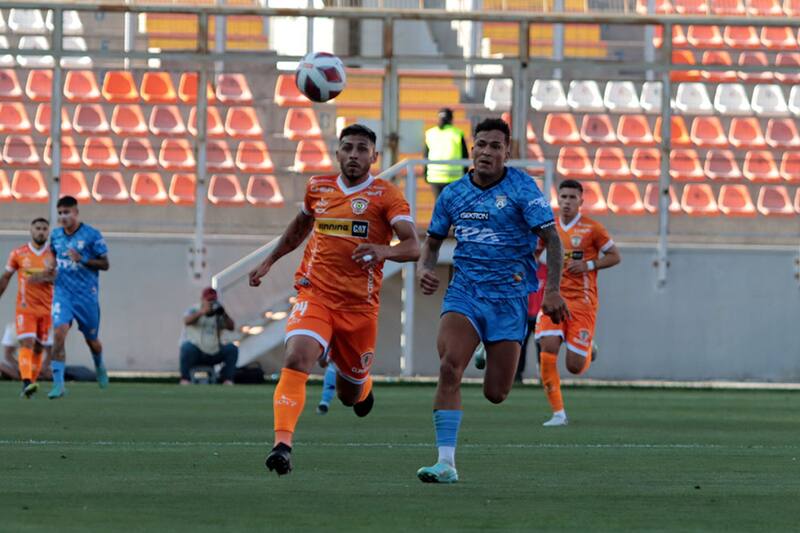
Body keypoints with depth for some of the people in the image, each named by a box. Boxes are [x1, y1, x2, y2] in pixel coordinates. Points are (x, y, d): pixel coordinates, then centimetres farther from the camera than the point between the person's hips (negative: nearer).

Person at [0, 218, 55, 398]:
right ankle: (26, 383, -30)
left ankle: (31, 382, 17)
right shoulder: (18, 254, 3)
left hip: (46, 308, 2)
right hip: (25, 307, -2)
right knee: (26, 343, -17)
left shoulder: (54, 254, 3)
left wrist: (44, 278, -23)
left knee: (38, 348, 6)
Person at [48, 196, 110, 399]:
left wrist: (82, 259, -20)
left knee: (91, 340, 11)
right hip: (63, 292, 2)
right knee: (59, 333, -19)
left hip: (86, 295, -2)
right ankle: (58, 384, -19)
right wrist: (51, 269, 7)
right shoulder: (56, 235, 6)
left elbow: (105, 264, -6)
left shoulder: (92, 235, -8)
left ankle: (100, 367, 45)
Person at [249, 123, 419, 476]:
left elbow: (413, 246, -15)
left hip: (360, 305, -1)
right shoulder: (318, 188, 8)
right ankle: (282, 444, -33)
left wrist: (384, 251, -35)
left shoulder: (386, 196, -4)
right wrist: (270, 260, 29)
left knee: (349, 395, 13)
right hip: (314, 295, 1)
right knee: (296, 360, -27)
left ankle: (362, 386, 52)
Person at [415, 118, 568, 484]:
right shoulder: (453, 194, 7)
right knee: (449, 368, -22)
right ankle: (446, 463, -22)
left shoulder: (521, 188, -6)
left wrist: (552, 290, -21)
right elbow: (433, 240, 20)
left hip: (509, 295, -2)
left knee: (495, 394, 0)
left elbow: (550, 238, -9)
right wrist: (424, 268, -2)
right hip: (464, 290, 2)